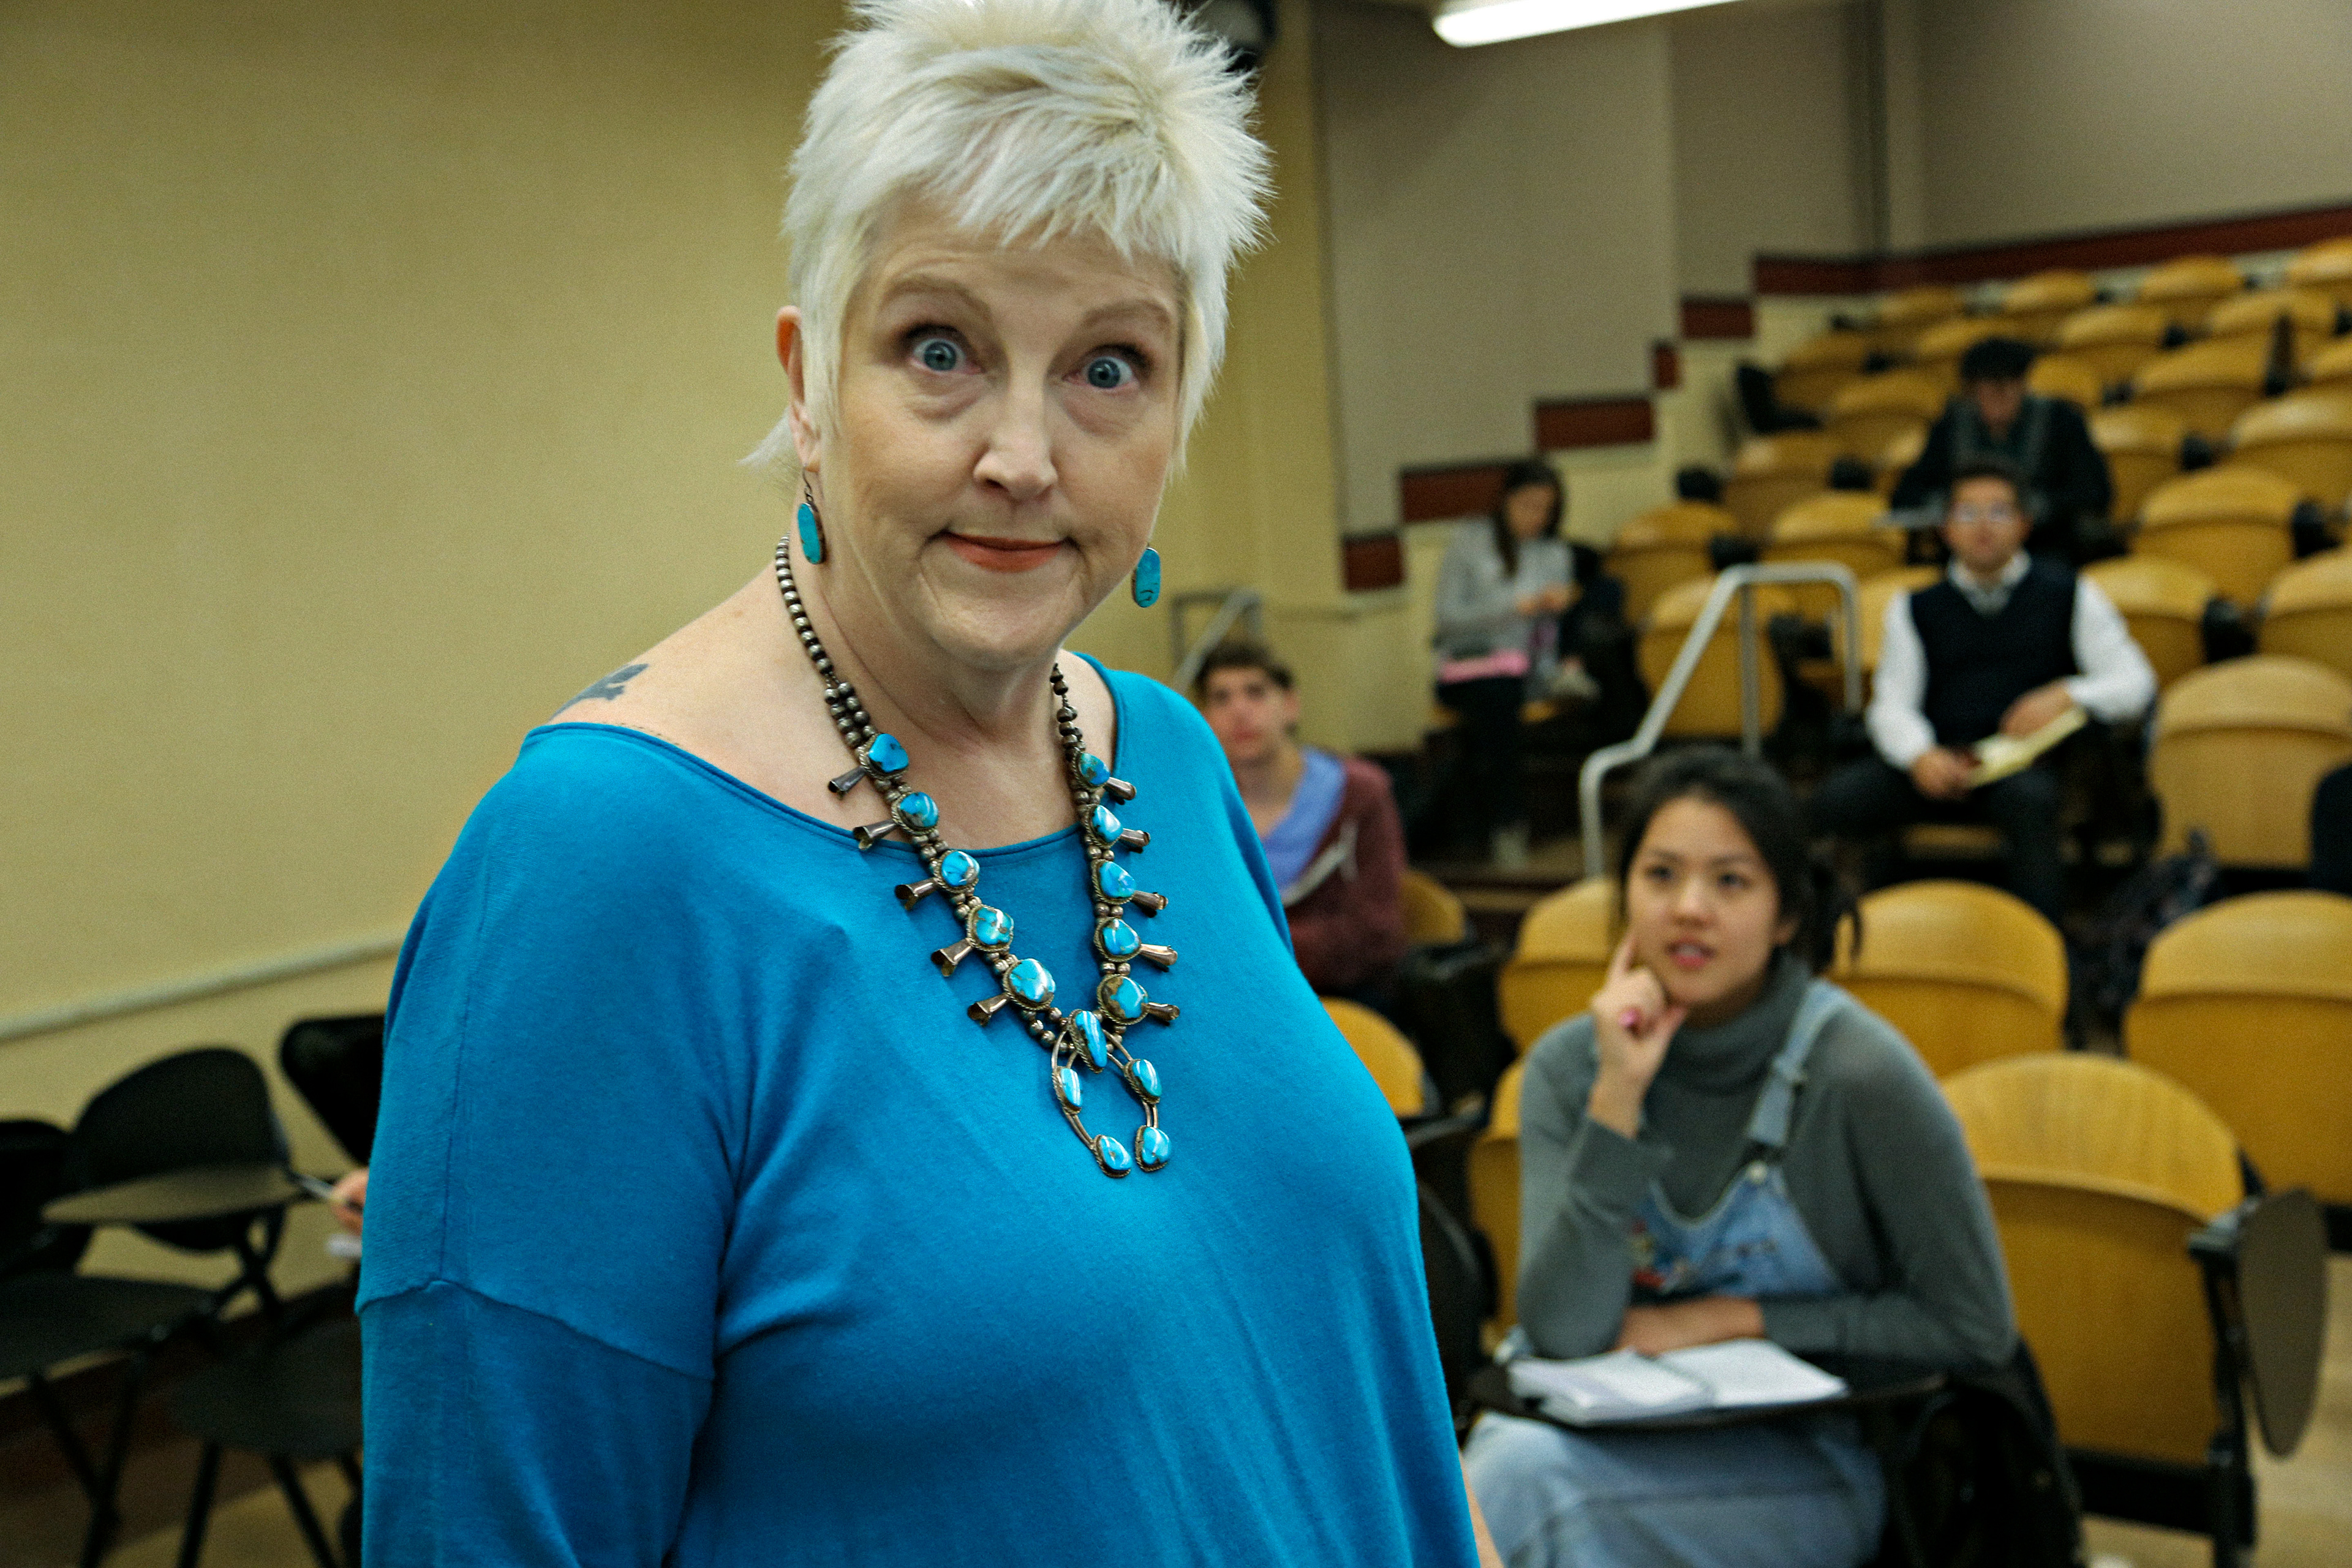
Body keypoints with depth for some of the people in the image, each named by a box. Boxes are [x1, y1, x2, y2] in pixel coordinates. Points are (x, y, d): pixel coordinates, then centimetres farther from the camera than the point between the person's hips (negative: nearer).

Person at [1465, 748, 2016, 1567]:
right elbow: (1562, 1332, -14)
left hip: (1814, 1468, -3)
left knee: (1524, 1475, -28)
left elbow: (1974, 1327, -9)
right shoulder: (1568, 1064, -5)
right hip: (1634, 1430, 3)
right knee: (1509, 1446, -31)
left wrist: (1733, 1318, -13)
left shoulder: (1859, 1071, -16)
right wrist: (1618, 1097, -22)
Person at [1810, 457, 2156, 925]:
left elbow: (2136, 683, 9)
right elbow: (1891, 705, 9)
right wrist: (1920, 756, -14)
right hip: (1940, 760, 2)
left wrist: (2066, 696, -12)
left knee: (2027, 799, -39)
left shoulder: (2069, 596, 17)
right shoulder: (1915, 609, 20)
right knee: (1837, 798, -27)